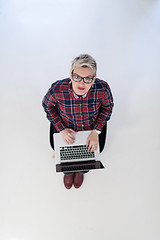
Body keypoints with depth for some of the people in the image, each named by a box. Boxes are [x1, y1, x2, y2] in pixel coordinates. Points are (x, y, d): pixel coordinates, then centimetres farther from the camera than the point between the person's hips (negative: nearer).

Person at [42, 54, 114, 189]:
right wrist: (61, 129, -17)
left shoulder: (102, 88, -36)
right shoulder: (57, 89, -36)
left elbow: (108, 106, -12)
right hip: (65, 126, 0)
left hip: (93, 126, 1)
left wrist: (96, 132, -18)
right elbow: (48, 105, -12)